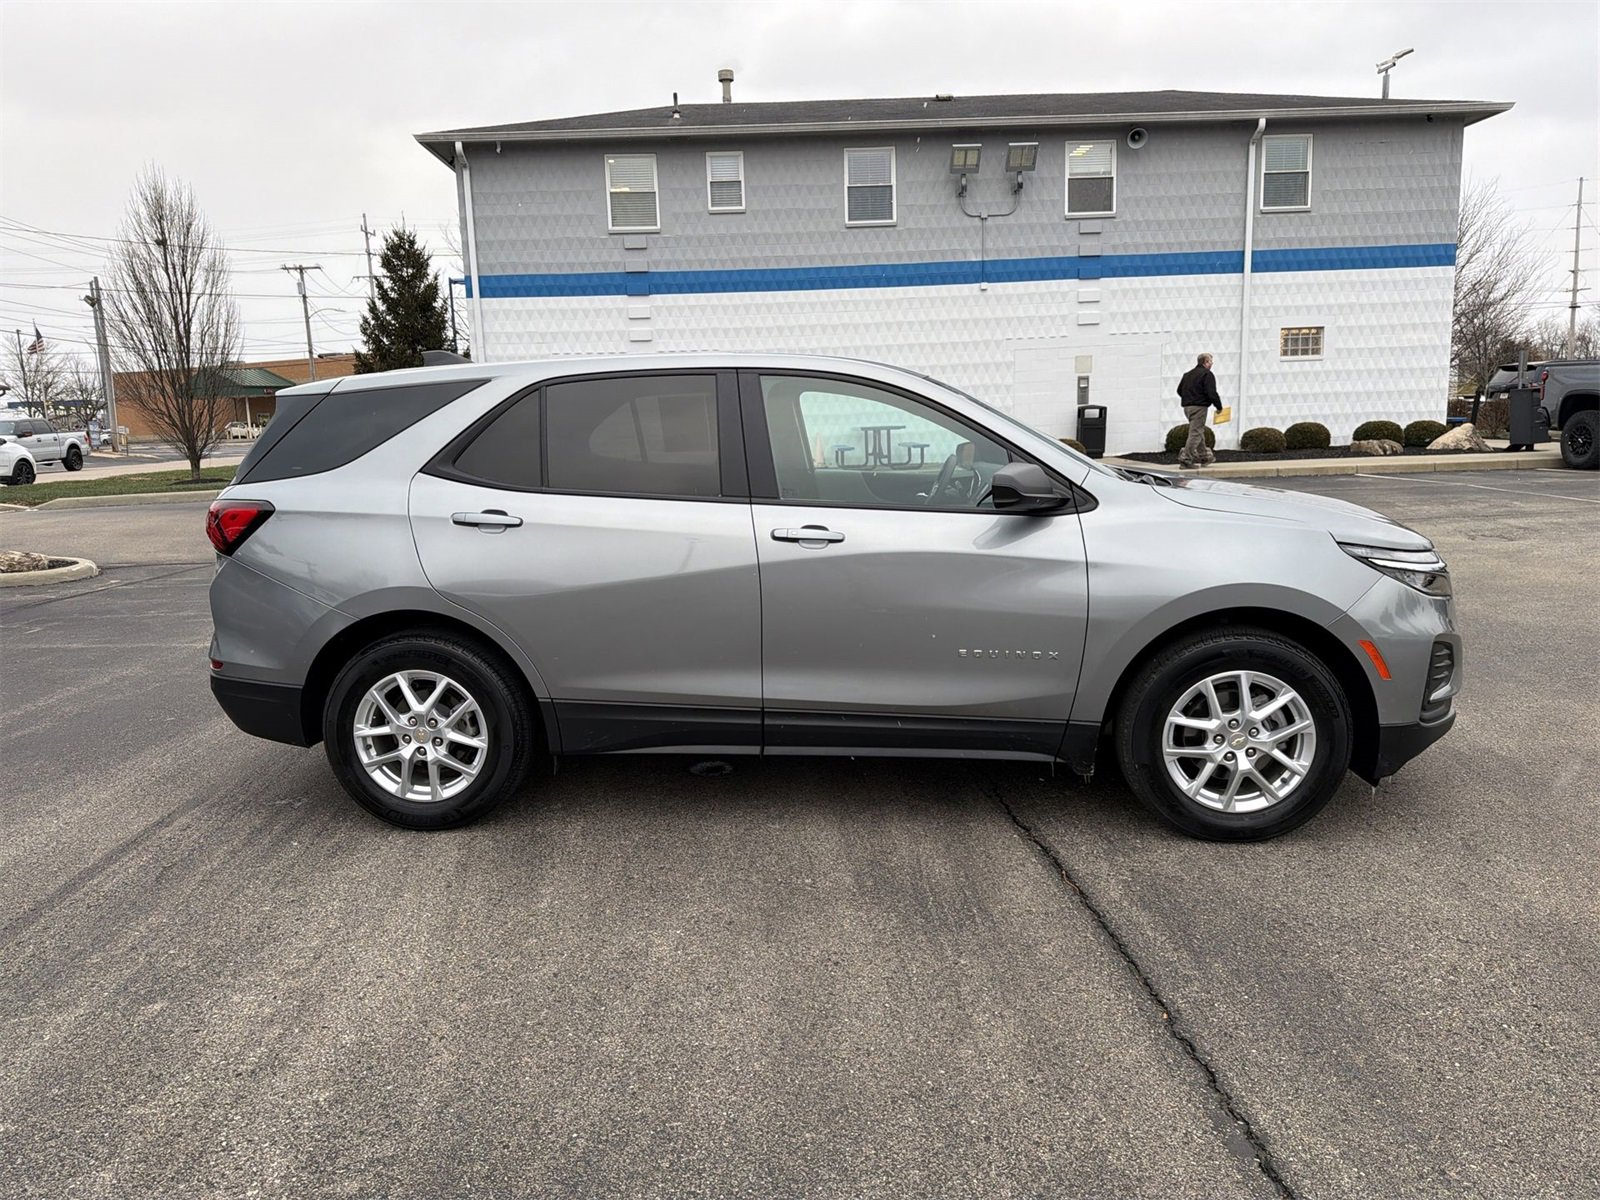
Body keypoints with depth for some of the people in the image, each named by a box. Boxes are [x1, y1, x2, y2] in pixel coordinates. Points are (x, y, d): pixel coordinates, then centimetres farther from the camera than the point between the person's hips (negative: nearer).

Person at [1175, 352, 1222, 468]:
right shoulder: (1207, 374, -10)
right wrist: (1219, 406, -6)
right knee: (1195, 433, -8)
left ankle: (1204, 457, 26)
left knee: (1199, 432, 19)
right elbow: (1211, 393, -17)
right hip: (1199, 407, -9)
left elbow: (1179, 390, 21)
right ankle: (1185, 458, -15)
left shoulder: (1188, 374, 16)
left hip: (1187, 407, 9)